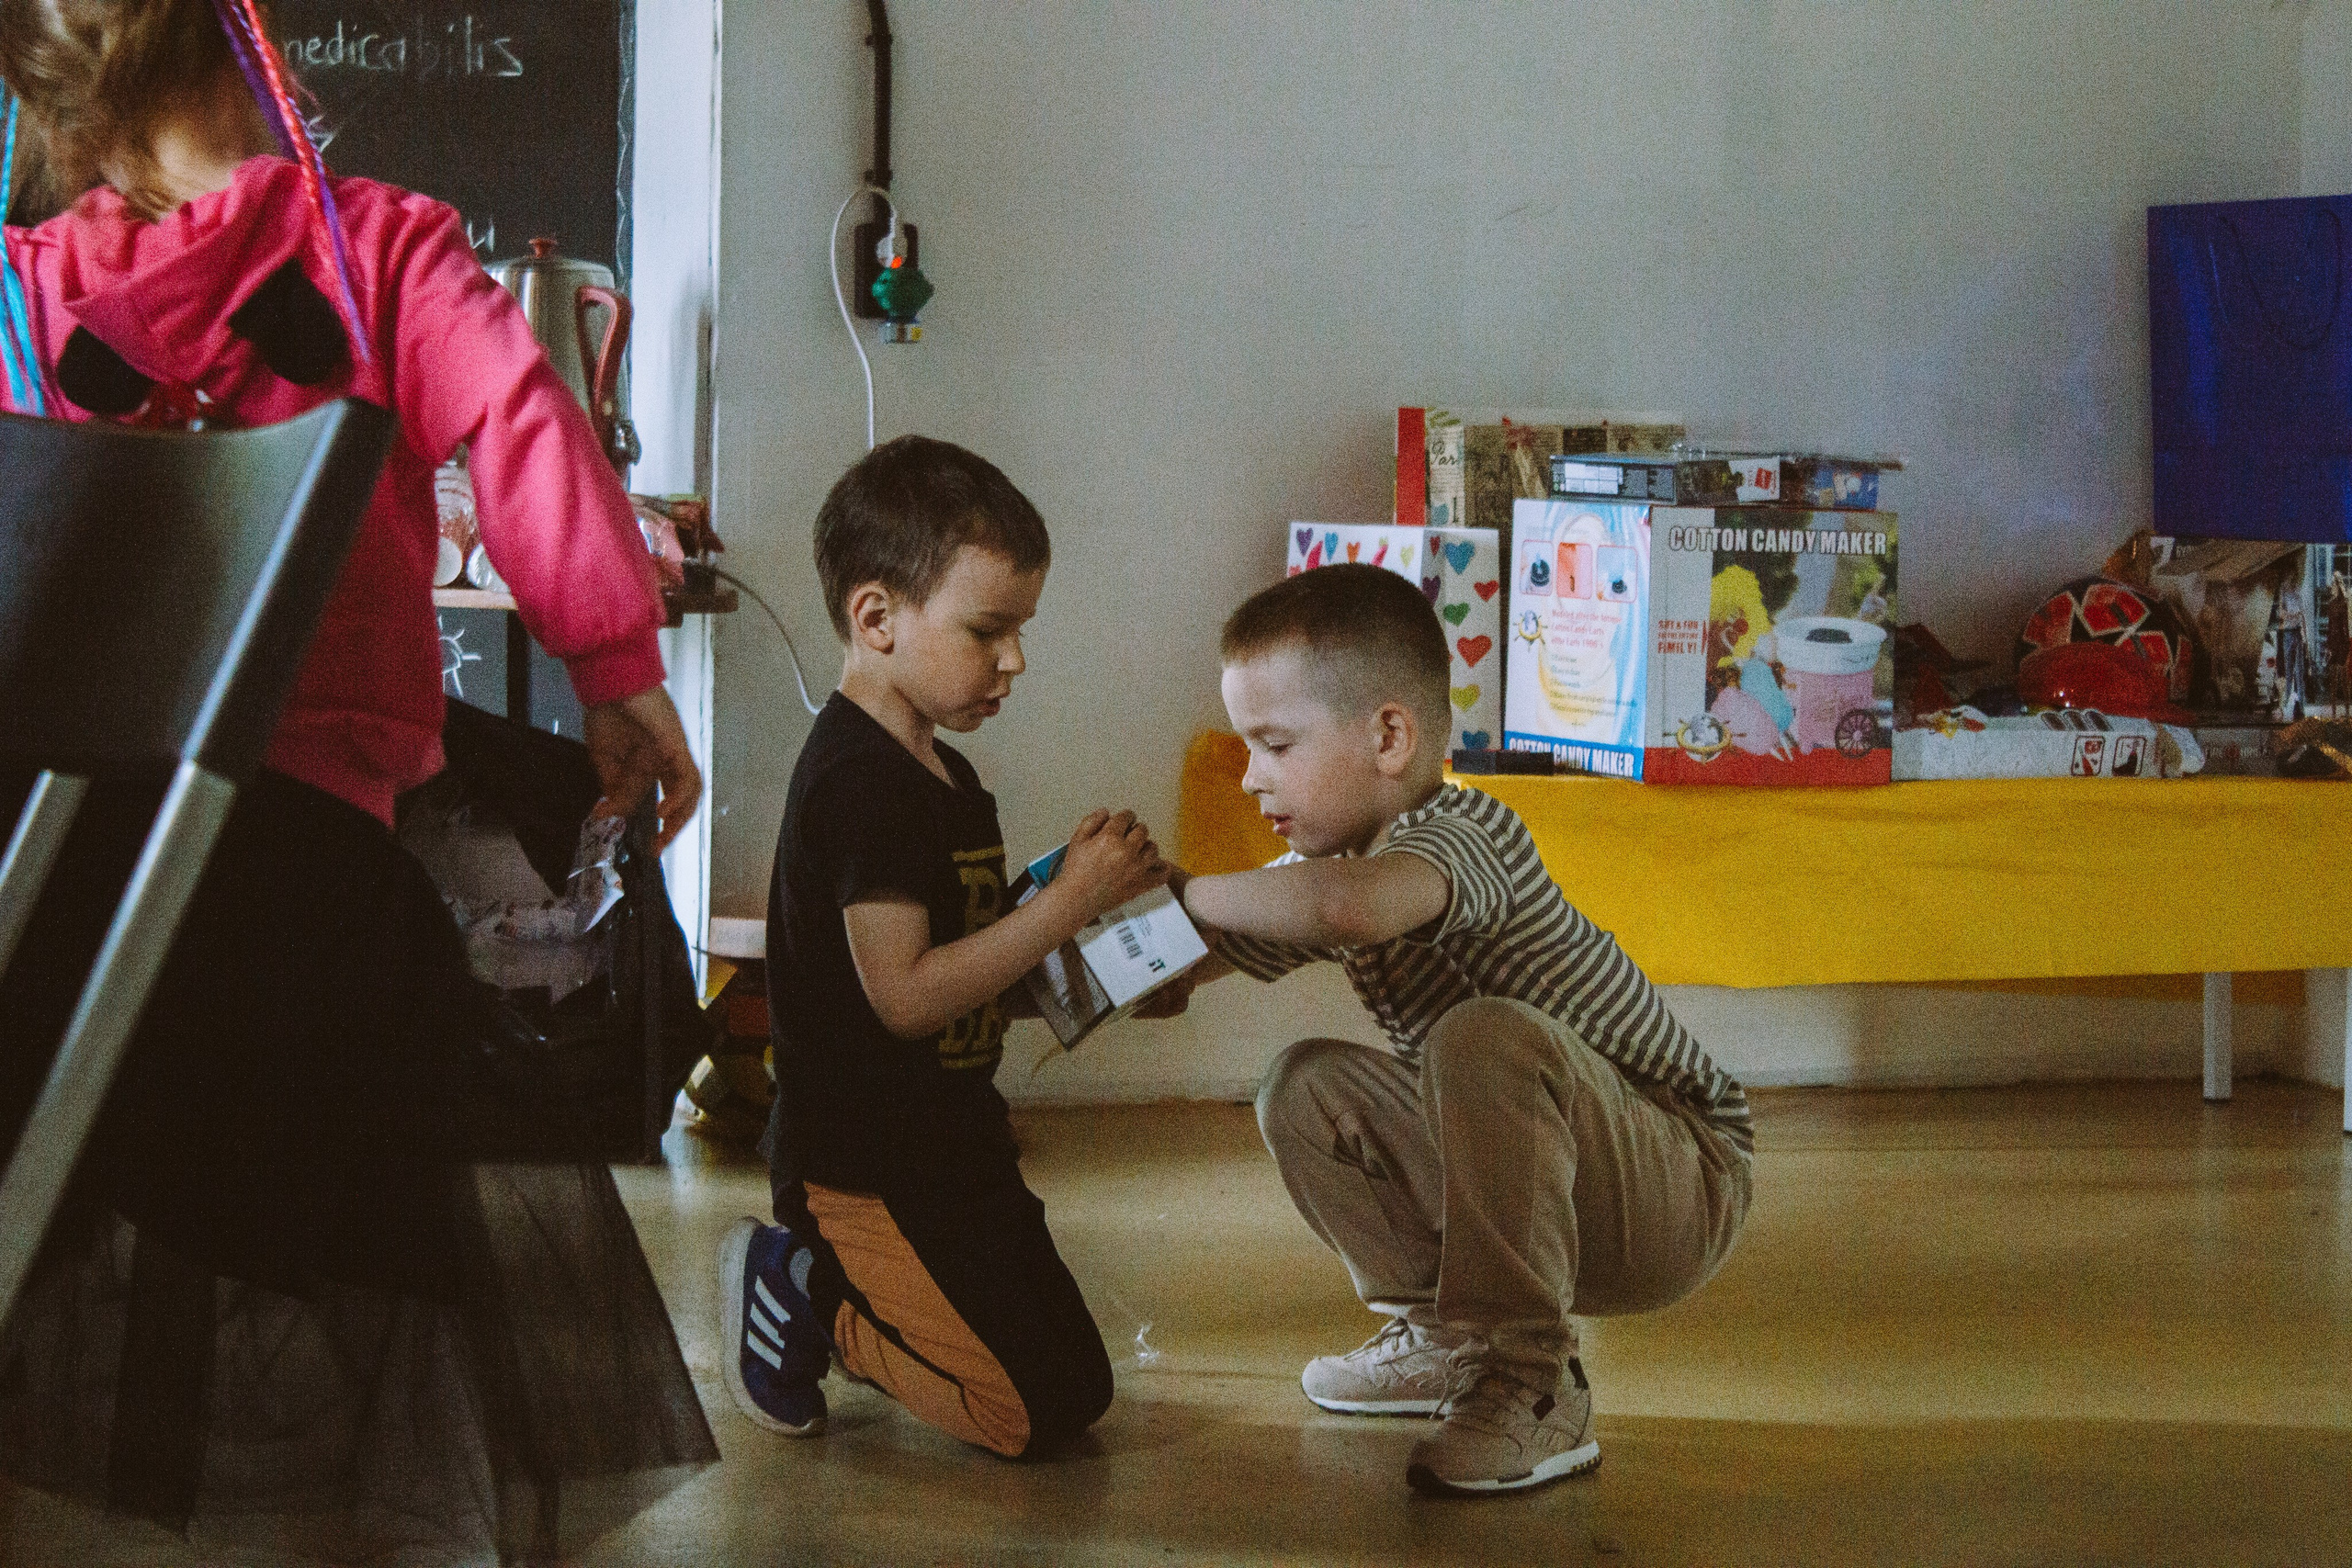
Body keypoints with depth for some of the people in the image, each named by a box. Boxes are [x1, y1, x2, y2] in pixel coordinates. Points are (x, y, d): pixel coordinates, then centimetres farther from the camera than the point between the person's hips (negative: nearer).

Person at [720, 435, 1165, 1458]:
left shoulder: (944, 776, 13)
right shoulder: (858, 781, -19)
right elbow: (906, 995, -26)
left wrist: (1090, 949, 0)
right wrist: (1071, 901, -22)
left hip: (950, 1141, 10)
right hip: (862, 1166, -10)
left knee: (1081, 1391, 16)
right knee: (1030, 1418, -14)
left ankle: (813, 1279, 18)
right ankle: (800, 1289, 1)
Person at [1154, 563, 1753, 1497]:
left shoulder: (1467, 833, -25)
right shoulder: (1327, 862, 3)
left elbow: (1353, 906, -48)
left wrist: (1181, 890, -32)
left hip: (1685, 1189, -8)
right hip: (1551, 1190, 8)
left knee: (1485, 1034, -34)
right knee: (1307, 1089, -1)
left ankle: (1534, 1392, -23)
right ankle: (1445, 1334, 12)